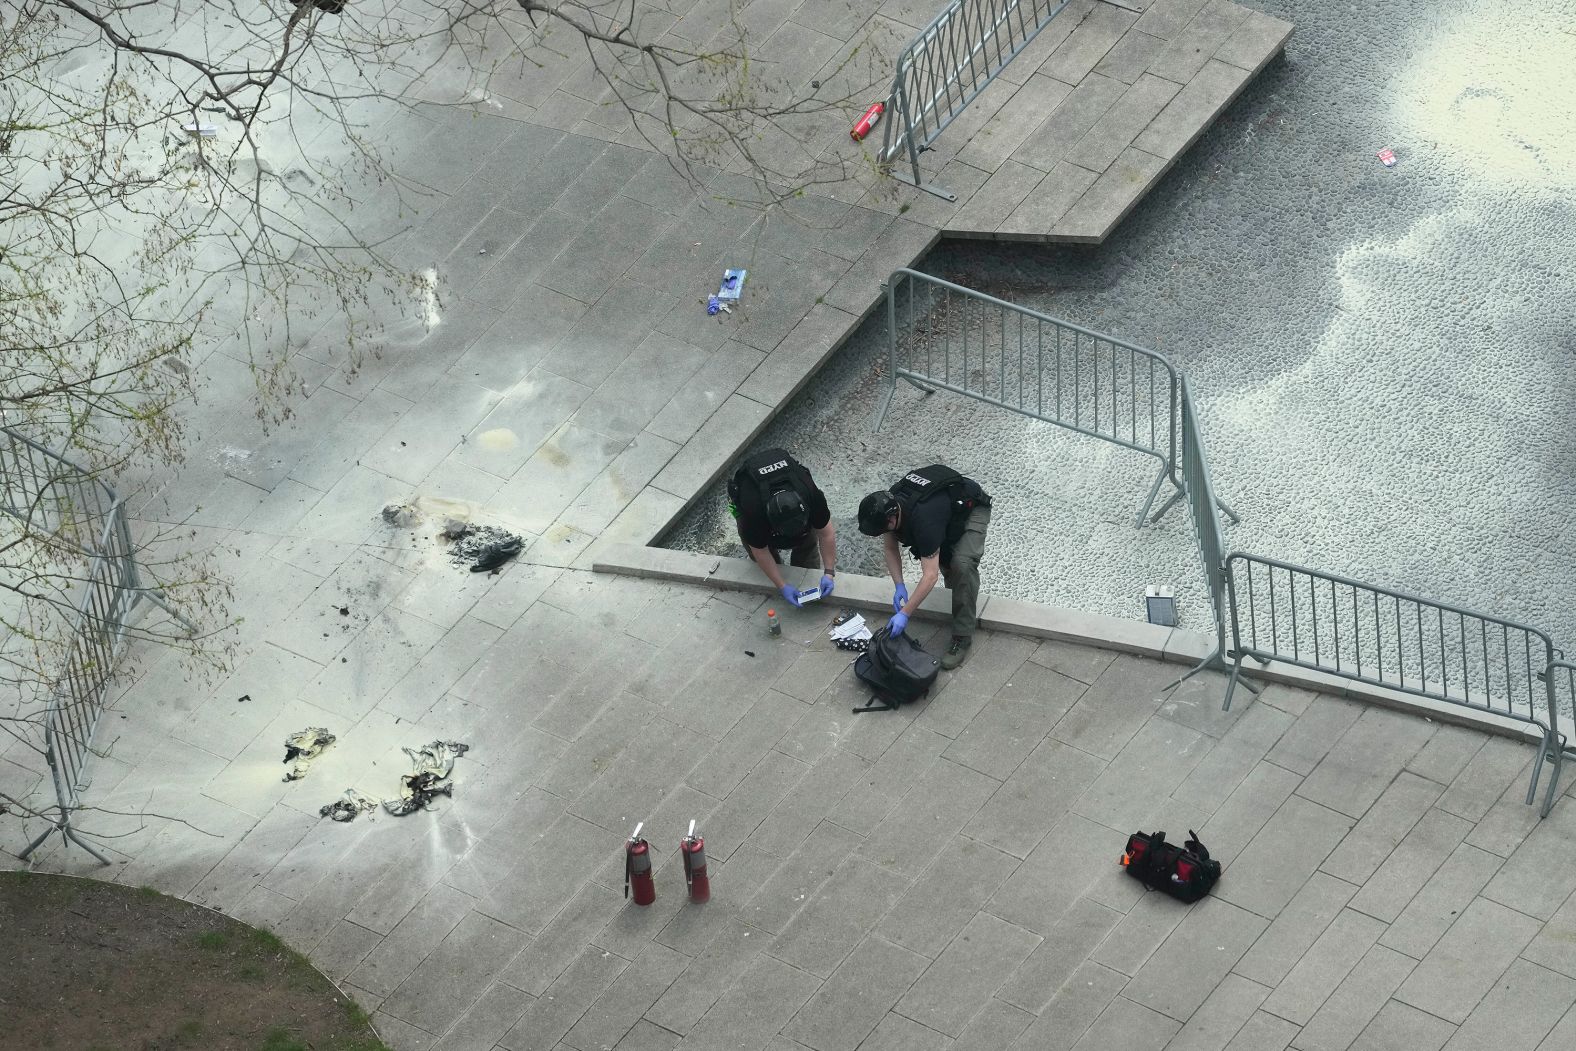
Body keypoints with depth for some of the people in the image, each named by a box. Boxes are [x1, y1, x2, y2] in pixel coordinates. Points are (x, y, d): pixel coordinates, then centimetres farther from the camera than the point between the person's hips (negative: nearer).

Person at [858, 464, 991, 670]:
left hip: (971, 509, -8)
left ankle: (962, 638, -20)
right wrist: (899, 586, -16)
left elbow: (930, 575, -40)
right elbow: (891, 548, -3)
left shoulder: (923, 519, -43)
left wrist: (904, 614, -39)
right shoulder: (886, 506, -20)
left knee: (962, 565, -26)